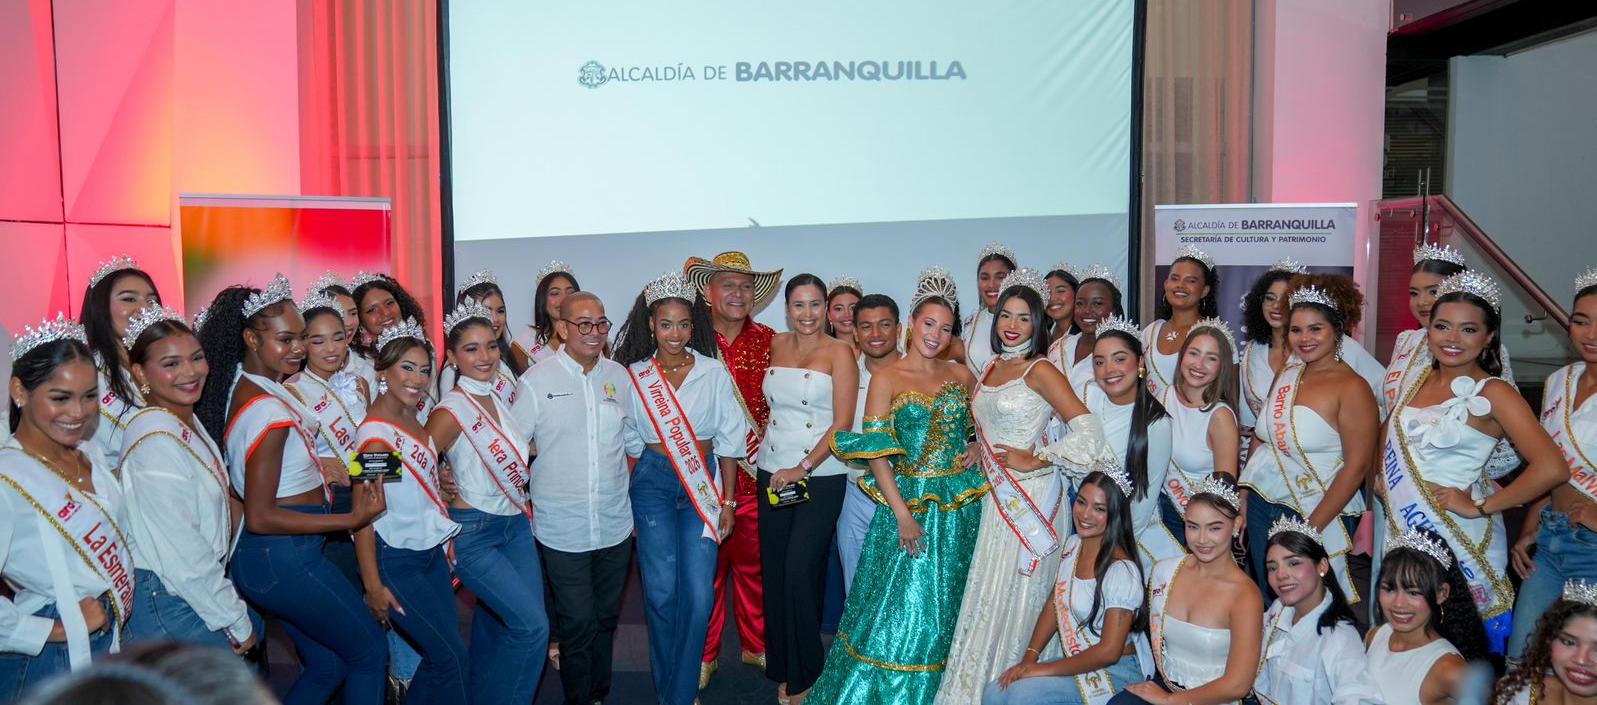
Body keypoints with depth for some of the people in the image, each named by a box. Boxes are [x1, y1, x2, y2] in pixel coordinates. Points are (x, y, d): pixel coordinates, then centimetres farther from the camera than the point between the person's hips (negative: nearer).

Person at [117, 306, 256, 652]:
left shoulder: (190, 424, 8)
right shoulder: (156, 442, -20)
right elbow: (182, 556, -21)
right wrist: (236, 623, -12)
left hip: (201, 589, 9)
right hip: (169, 606, -9)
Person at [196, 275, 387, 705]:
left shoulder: (243, 383, 4)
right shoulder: (269, 409, -22)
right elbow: (260, 517, -22)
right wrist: (352, 519, -18)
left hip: (267, 557, 9)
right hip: (285, 559, -9)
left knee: (327, 665, 20)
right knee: (370, 653, 9)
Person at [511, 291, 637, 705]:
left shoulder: (619, 376, 5)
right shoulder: (536, 381, -6)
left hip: (615, 526, 4)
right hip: (562, 528, -3)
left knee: (606, 619, 15)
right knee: (578, 623, 1)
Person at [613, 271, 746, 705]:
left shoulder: (713, 372, 1)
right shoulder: (633, 376, 3)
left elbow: (728, 441, 4)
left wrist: (727, 500, 2)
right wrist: (625, 505, 4)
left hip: (704, 483, 0)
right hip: (652, 482, 0)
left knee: (698, 593, -7)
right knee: (661, 590, 0)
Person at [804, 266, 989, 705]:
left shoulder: (962, 376, 7)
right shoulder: (887, 379, -5)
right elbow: (876, 454, -10)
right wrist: (902, 513, -15)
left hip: (960, 505, 4)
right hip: (909, 500, -4)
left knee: (946, 608, 11)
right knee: (899, 605, 0)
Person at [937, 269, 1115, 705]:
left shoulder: (1040, 371, -10)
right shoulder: (991, 368, 12)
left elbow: (1087, 429, -19)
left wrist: (1036, 459, -16)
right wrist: (979, 450, 8)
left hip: (1030, 495, -7)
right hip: (997, 494, 7)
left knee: (1015, 591, 0)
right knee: (988, 591, 11)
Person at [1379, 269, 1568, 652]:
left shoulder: (1492, 393, -12)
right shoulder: (1421, 377, 7)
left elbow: (1551, 468, -24)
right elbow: (1393, 432, 26)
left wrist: (1480, 507, -17)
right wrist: (1382, 475, 10)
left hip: (1457, 540, -6)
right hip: (1402, 531, 6)